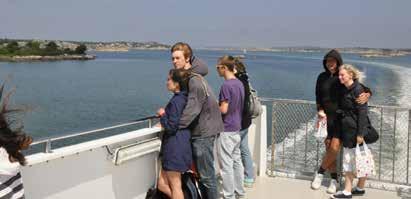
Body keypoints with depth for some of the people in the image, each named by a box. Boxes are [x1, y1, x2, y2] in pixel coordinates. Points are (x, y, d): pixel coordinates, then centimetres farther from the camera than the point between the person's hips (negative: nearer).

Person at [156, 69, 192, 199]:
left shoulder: (176, 101, -18)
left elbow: (171, 127, -18)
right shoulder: (184, 98, 10)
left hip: (175, 148, -9)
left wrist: (162, 115, -5)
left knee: (175, 187, 3)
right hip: (182, 144, 9)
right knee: (162, 185, 16)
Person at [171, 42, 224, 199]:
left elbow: (192, 109, -26)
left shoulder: (195, 80, -21)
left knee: (206, 176, 0)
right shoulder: (187, 76, 10)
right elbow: (183, 104, 17)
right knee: (200, 172, 19)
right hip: (198, 132, 10)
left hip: (203, 133, -10)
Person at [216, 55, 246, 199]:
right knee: (237, 161, 15)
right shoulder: (239, 83, 8)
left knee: (226, 164, -1)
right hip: (237, 128, 9)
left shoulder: (226, 86, -18)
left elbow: (224, 109, -21)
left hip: (226, 130, -9)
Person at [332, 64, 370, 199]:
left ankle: (360, 188, 17)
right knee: (347, 160, 11)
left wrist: (360, 133, -20)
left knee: (359, 160, 4)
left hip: (356, 129, -8)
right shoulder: (344, 90, 9)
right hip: (347, 129, 8)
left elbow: (363, 112, -18)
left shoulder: (358, 89, -15)